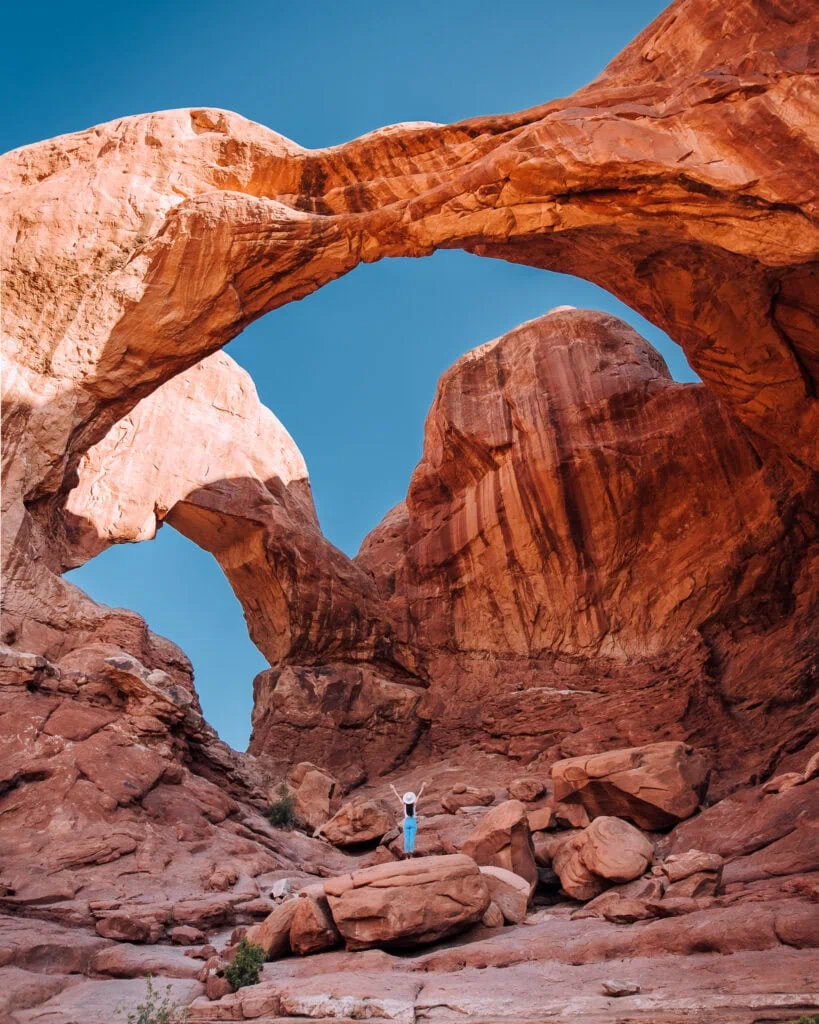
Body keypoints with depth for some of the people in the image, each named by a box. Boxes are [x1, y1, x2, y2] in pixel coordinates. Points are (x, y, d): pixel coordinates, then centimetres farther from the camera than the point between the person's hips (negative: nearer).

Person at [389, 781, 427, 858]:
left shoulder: (404, 804, -10)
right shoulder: (414, 804, -12)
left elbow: (398, 796, -3)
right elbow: (418, 795, -8)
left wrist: (393, 788, 5)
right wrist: (422, 787, -3)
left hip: (406, 822, 1)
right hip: (413, 822, -1)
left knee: (406, 838, 4)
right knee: (412, 838, 0)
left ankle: (406, 853, 2)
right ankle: (411, 853, -5)